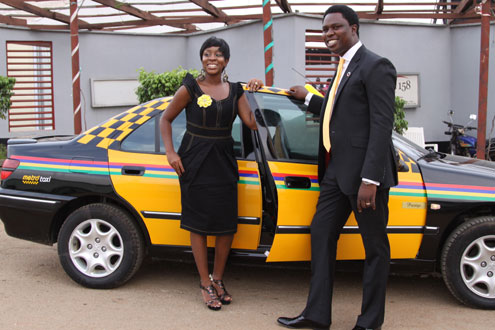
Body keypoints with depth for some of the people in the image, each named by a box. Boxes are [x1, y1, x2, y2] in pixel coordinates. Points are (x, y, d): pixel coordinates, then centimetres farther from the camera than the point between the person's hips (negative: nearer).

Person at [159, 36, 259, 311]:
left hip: (224, 162, 4)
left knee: (227, 224, 5)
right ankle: (205, 284, 15)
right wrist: (170, 152, -6)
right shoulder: (190, 89, -3)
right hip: (195, 163, -3)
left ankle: (218, 279, 24)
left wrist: (255, 94, -10)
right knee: (198, 224, 2)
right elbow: (165, 119, 2)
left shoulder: (235, 91, 6)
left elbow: (252, 124, -3)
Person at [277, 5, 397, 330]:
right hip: (336, 171, 9)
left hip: (365, 173, -9)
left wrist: (370, 180, -23)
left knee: (375, 246, 6)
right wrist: (308, 98, 36)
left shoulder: (375, 66, -10)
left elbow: (381, 126, -17)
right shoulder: (345, 69, 16)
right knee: (321, 235, 12)